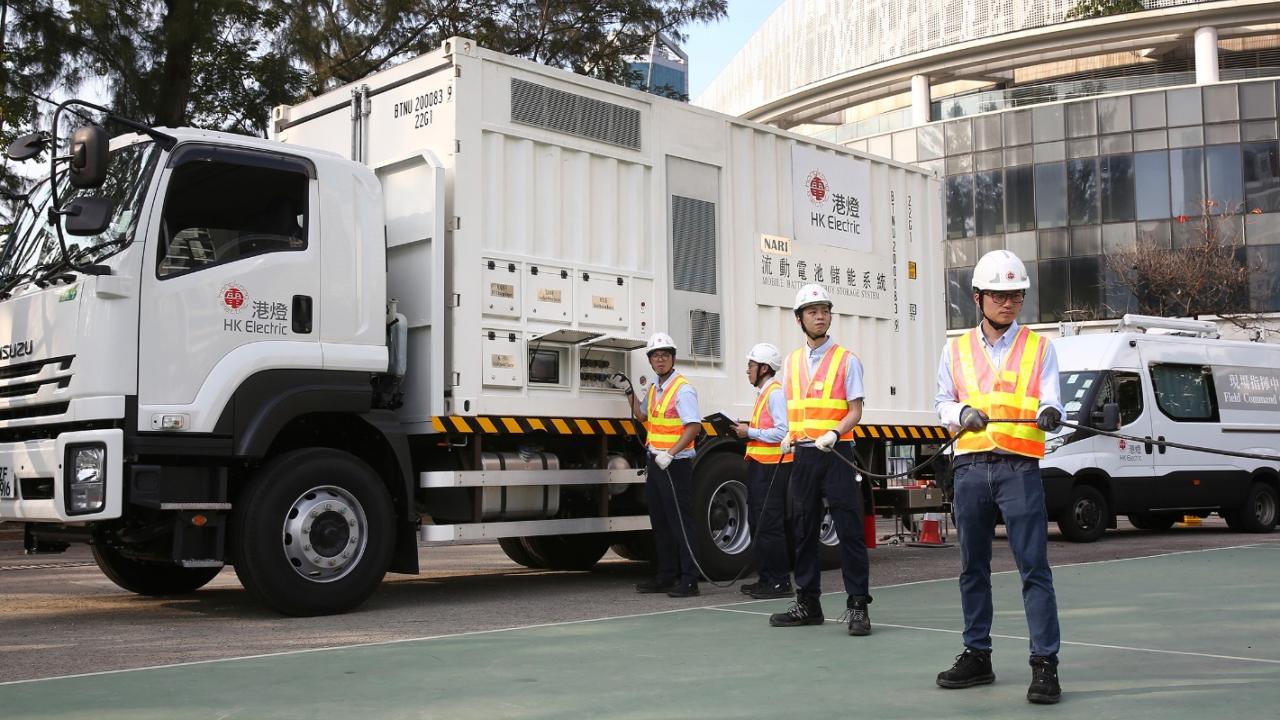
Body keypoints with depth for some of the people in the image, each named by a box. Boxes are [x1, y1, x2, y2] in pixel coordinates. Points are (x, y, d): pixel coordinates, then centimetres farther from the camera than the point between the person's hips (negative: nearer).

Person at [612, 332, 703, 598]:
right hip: (655, 463, 9)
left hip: (675, 464, -9)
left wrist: (670, 454, -26)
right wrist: (629, 392, 19)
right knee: (659, 522, 13)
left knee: (680, 522, -6)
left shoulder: (683, 389, -12)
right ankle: (666, 576, 21)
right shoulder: (654, 387, 15)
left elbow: (694, 426, -21)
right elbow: (642, 416, 30)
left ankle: (689, 580, -3)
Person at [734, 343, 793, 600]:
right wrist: (747, 432, 10)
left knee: (770, 526, -9)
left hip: (772, 467, -11)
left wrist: (750, 432, -14)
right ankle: (767, 579, 20)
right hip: (760, 465, 11)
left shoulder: (776, 392, -12)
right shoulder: (763, 392, 19)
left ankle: (780, 582, -4)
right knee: (758, 524, 13)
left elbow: (782, 432, -22)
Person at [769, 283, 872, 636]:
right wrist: (789, 437, 2)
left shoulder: (846, 360, 1)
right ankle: (807, 603, 19)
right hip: (803, 454, 5)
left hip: (836, 453, -5)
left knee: (849, 530, -6)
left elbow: (855, 410, -3)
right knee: (803, 529, 9)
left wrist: (835, 433, -21)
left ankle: (858, 606, -2)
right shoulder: (791, 363, 14)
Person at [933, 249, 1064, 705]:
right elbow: (943, 403, 14)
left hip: (1019, 467, -3)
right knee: (973, 568, 11)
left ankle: (1045, 664, -3)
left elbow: (1050, 406, -2)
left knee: (1034, 567, -7)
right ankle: (977, 656, 22)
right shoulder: (957, 350, 11)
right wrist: (963, 413, -8)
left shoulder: (1039, 348, 6)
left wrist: (1049, 415, -25)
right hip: (970, 467, 3)